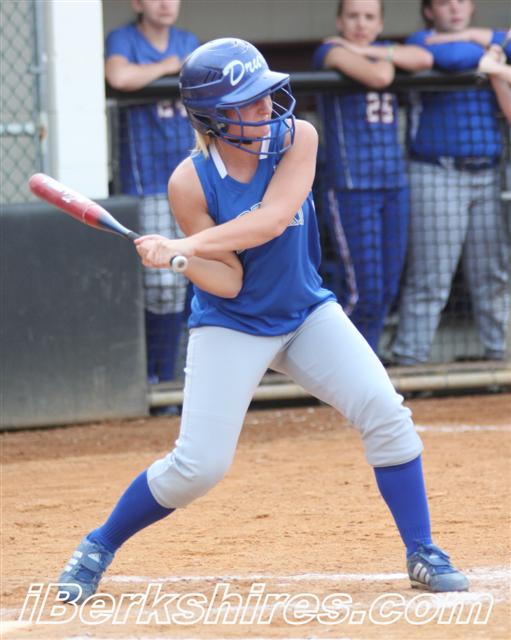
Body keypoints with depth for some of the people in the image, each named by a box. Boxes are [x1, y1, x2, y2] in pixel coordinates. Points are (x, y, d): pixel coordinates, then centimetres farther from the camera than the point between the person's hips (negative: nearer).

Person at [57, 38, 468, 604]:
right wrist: (177, 258, -36)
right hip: (231, 326, -3)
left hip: (305, 312, 3)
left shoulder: (296, 138, -13)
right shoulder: (190, 183, -17)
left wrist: (185, 246, -36)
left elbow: (271, 220, -28)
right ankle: (98, 548, 12)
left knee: (384, 412, -14)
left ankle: (423, 555, -1)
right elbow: (228, 283, -16)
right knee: (197, 466, -10)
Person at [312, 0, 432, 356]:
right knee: (364, 293, -10)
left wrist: (366, 50, -7)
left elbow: (424, 59, -5)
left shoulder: (383, 50, 16)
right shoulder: (331, 51, -3)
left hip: (394, 184, 6)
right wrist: (385, 57, 1)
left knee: (387, 292, 5)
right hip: (352, 188, -6)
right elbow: (379, 76, -21)